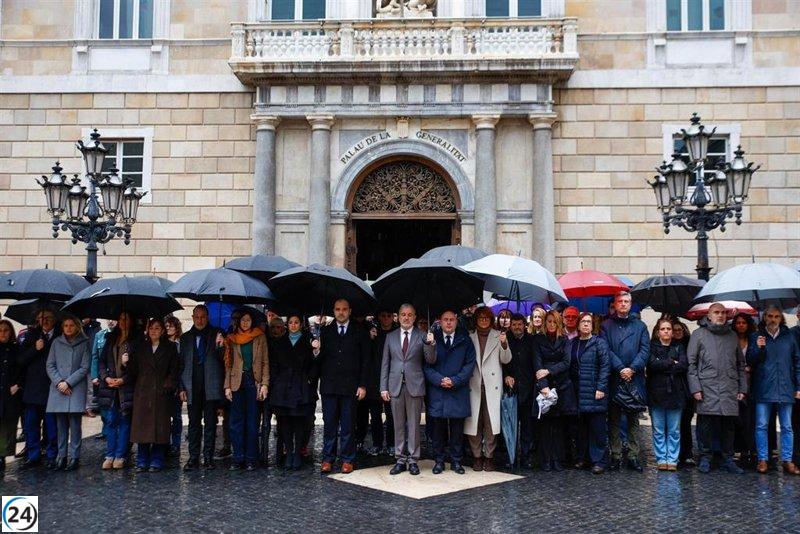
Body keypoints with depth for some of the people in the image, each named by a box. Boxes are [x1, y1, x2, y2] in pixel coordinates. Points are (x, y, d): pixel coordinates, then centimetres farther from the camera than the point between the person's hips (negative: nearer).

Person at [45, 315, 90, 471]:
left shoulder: (84, 343, 3)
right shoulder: (56, 342, 11)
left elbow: (85, 368, -2)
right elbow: (50, 365, 8)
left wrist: (68, 382, -9)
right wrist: (58, 382, -6)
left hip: (76, 389, -2)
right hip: (58, 388, 3)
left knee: (74, 423, -4)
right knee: (61, 424, 5)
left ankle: (74, 457, 0)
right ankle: (61, 455, 12)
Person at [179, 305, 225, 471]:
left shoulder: (216, 334, 6)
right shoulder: (185, 338, 14)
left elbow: (223, 360, 2)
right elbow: (182, 364, 13)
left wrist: (220, 346, -18)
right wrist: (181, 387, 6)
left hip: (211, 386, -2)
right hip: (192, 387, 2)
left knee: (210, 423, 1)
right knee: (194, 423, 4)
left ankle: (208, 457, 7)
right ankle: (193, 458, 8)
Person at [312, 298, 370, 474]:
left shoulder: (359, 332, 5)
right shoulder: (326, 331, 10)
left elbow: (365, 360, 4)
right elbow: (321, 359, 8)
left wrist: (363, 385, -2)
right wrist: (317, 351, -15)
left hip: (350, 386, -2)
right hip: (329, 385, 2)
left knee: (348, 426, 2)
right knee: (329, 425, 4)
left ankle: (347, 460, 10)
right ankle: (327, 459, 12)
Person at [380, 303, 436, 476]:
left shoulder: (422, 336, 2)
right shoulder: (391, 337, 9)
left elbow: (430, 360, -3)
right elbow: (385, 364, 10)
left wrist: (431, 344, -21)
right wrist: (383, 387, 4)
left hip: (415, 385, -2)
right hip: (395, 386, 2)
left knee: (414, 424, 3)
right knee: (399, 424, 8)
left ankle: (413, 460, 11)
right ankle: (400, 459, 15)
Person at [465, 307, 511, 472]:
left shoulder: (498, 336, 9)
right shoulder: (470, 338, 11)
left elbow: (506, 360, 3)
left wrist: (504, 344, -14)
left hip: (492, 385, -1)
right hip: (474, 385, 1)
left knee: (491, 421, -3)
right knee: (474, 421, 0)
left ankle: (489, 456, 6)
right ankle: (477, 457, 10)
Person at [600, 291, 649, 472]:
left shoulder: (640, 326, 12)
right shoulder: (607, 326, 7)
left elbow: (645, 350, 2)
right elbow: (606, 350, -3)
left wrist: (632, 369, -11)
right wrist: (620, 369, -14)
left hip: (635, 379, 1)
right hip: (614, 379, -1)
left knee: (633, 419, 5)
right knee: (614, 419, 2)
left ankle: (633, 456, 8)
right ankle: (616, 456, 7)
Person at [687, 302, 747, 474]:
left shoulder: (733, 336, 18)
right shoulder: (699, 334, 6)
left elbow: (740, 364, 20)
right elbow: (691, 363, 1)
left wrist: (742, 388, 11)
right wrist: (695, 388, -7)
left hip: (730, 390, 3)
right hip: (707, 388, -3)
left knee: (728, 425, 5)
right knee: (705, 425, -1)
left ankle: (728, 460, 14)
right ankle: (705, 458, 9)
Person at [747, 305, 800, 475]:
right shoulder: (756, 337, 7)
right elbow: (750, 361, 6)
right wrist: (758, 348, -13)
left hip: (785, 389, 1)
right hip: (763, 389, -1)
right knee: (761, 426, 0)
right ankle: (762, 460, 6)